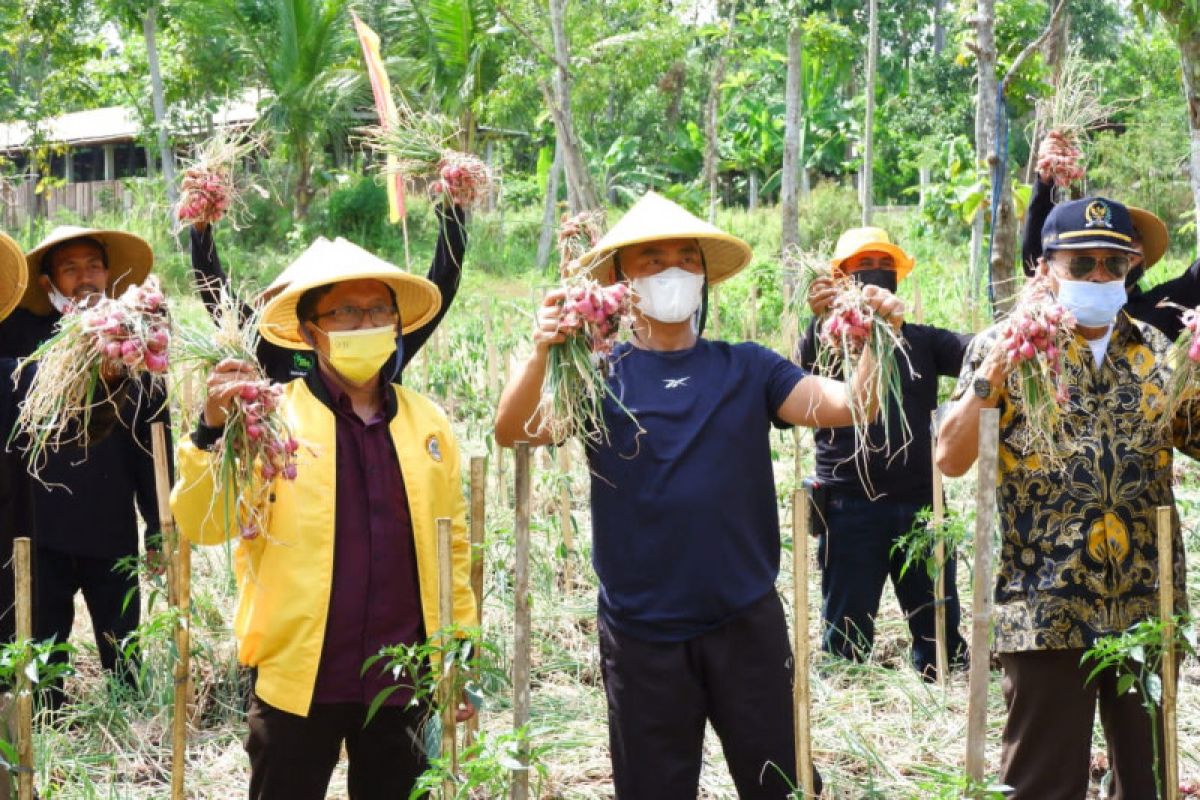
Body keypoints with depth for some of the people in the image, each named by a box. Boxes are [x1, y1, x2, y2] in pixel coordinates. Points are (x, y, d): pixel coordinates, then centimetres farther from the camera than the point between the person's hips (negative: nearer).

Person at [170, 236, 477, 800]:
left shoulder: (427, 423, 7)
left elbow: (453, 546, 12)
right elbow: (202, 526, -12)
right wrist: (213, 430, -28)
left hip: (403, 680, 3)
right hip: (299, 677, -3)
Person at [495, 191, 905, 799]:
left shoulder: (746, 369, 4)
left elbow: (847, 405, -6)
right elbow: (513, 431, -17)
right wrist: (541, 354, -35)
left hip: (747, 622, 1)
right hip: (641, 632, -1)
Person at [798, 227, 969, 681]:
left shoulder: (920, 341, 12)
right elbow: (806, 369, -18)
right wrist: (819, 321, -40)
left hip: (920, 505, 3)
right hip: (852, 508, -3)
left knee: (941, 634, 7)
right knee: (847, 640, 2)